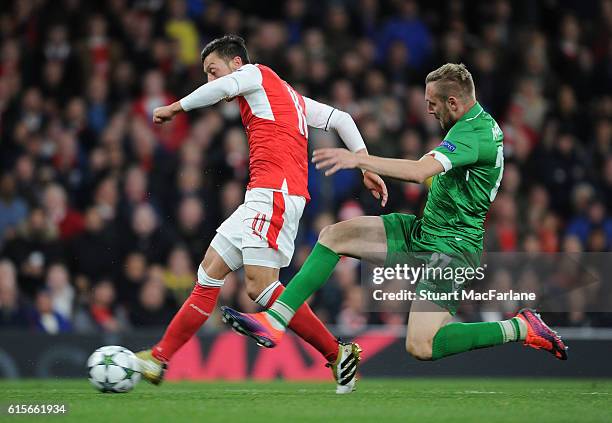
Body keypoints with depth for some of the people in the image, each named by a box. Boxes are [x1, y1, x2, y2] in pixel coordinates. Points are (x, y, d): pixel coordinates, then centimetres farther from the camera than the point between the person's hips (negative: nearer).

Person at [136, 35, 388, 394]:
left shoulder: (257, 74, 5)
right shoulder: (292, 96, 30)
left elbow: (223, 87, -18)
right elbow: (341, 119, 25)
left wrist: (175, 108, -6)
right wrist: (367, 166, 17)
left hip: (274, 192, -10)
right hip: (261, 199, 10)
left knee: (261, 284, -18)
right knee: (210, 272, 7)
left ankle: (338, 353, -13)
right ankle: (160, 358, 6)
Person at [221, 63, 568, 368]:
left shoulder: (474, 136, -24)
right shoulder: (477, 122, 8)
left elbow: (420, 171, -38)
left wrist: (360, 159, -35)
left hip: (451, 246, -10)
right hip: (423, 231, 10)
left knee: (421, 347, -19)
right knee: (334, 236, 2)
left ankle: (520, 328, -3)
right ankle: (273, 322, -2)